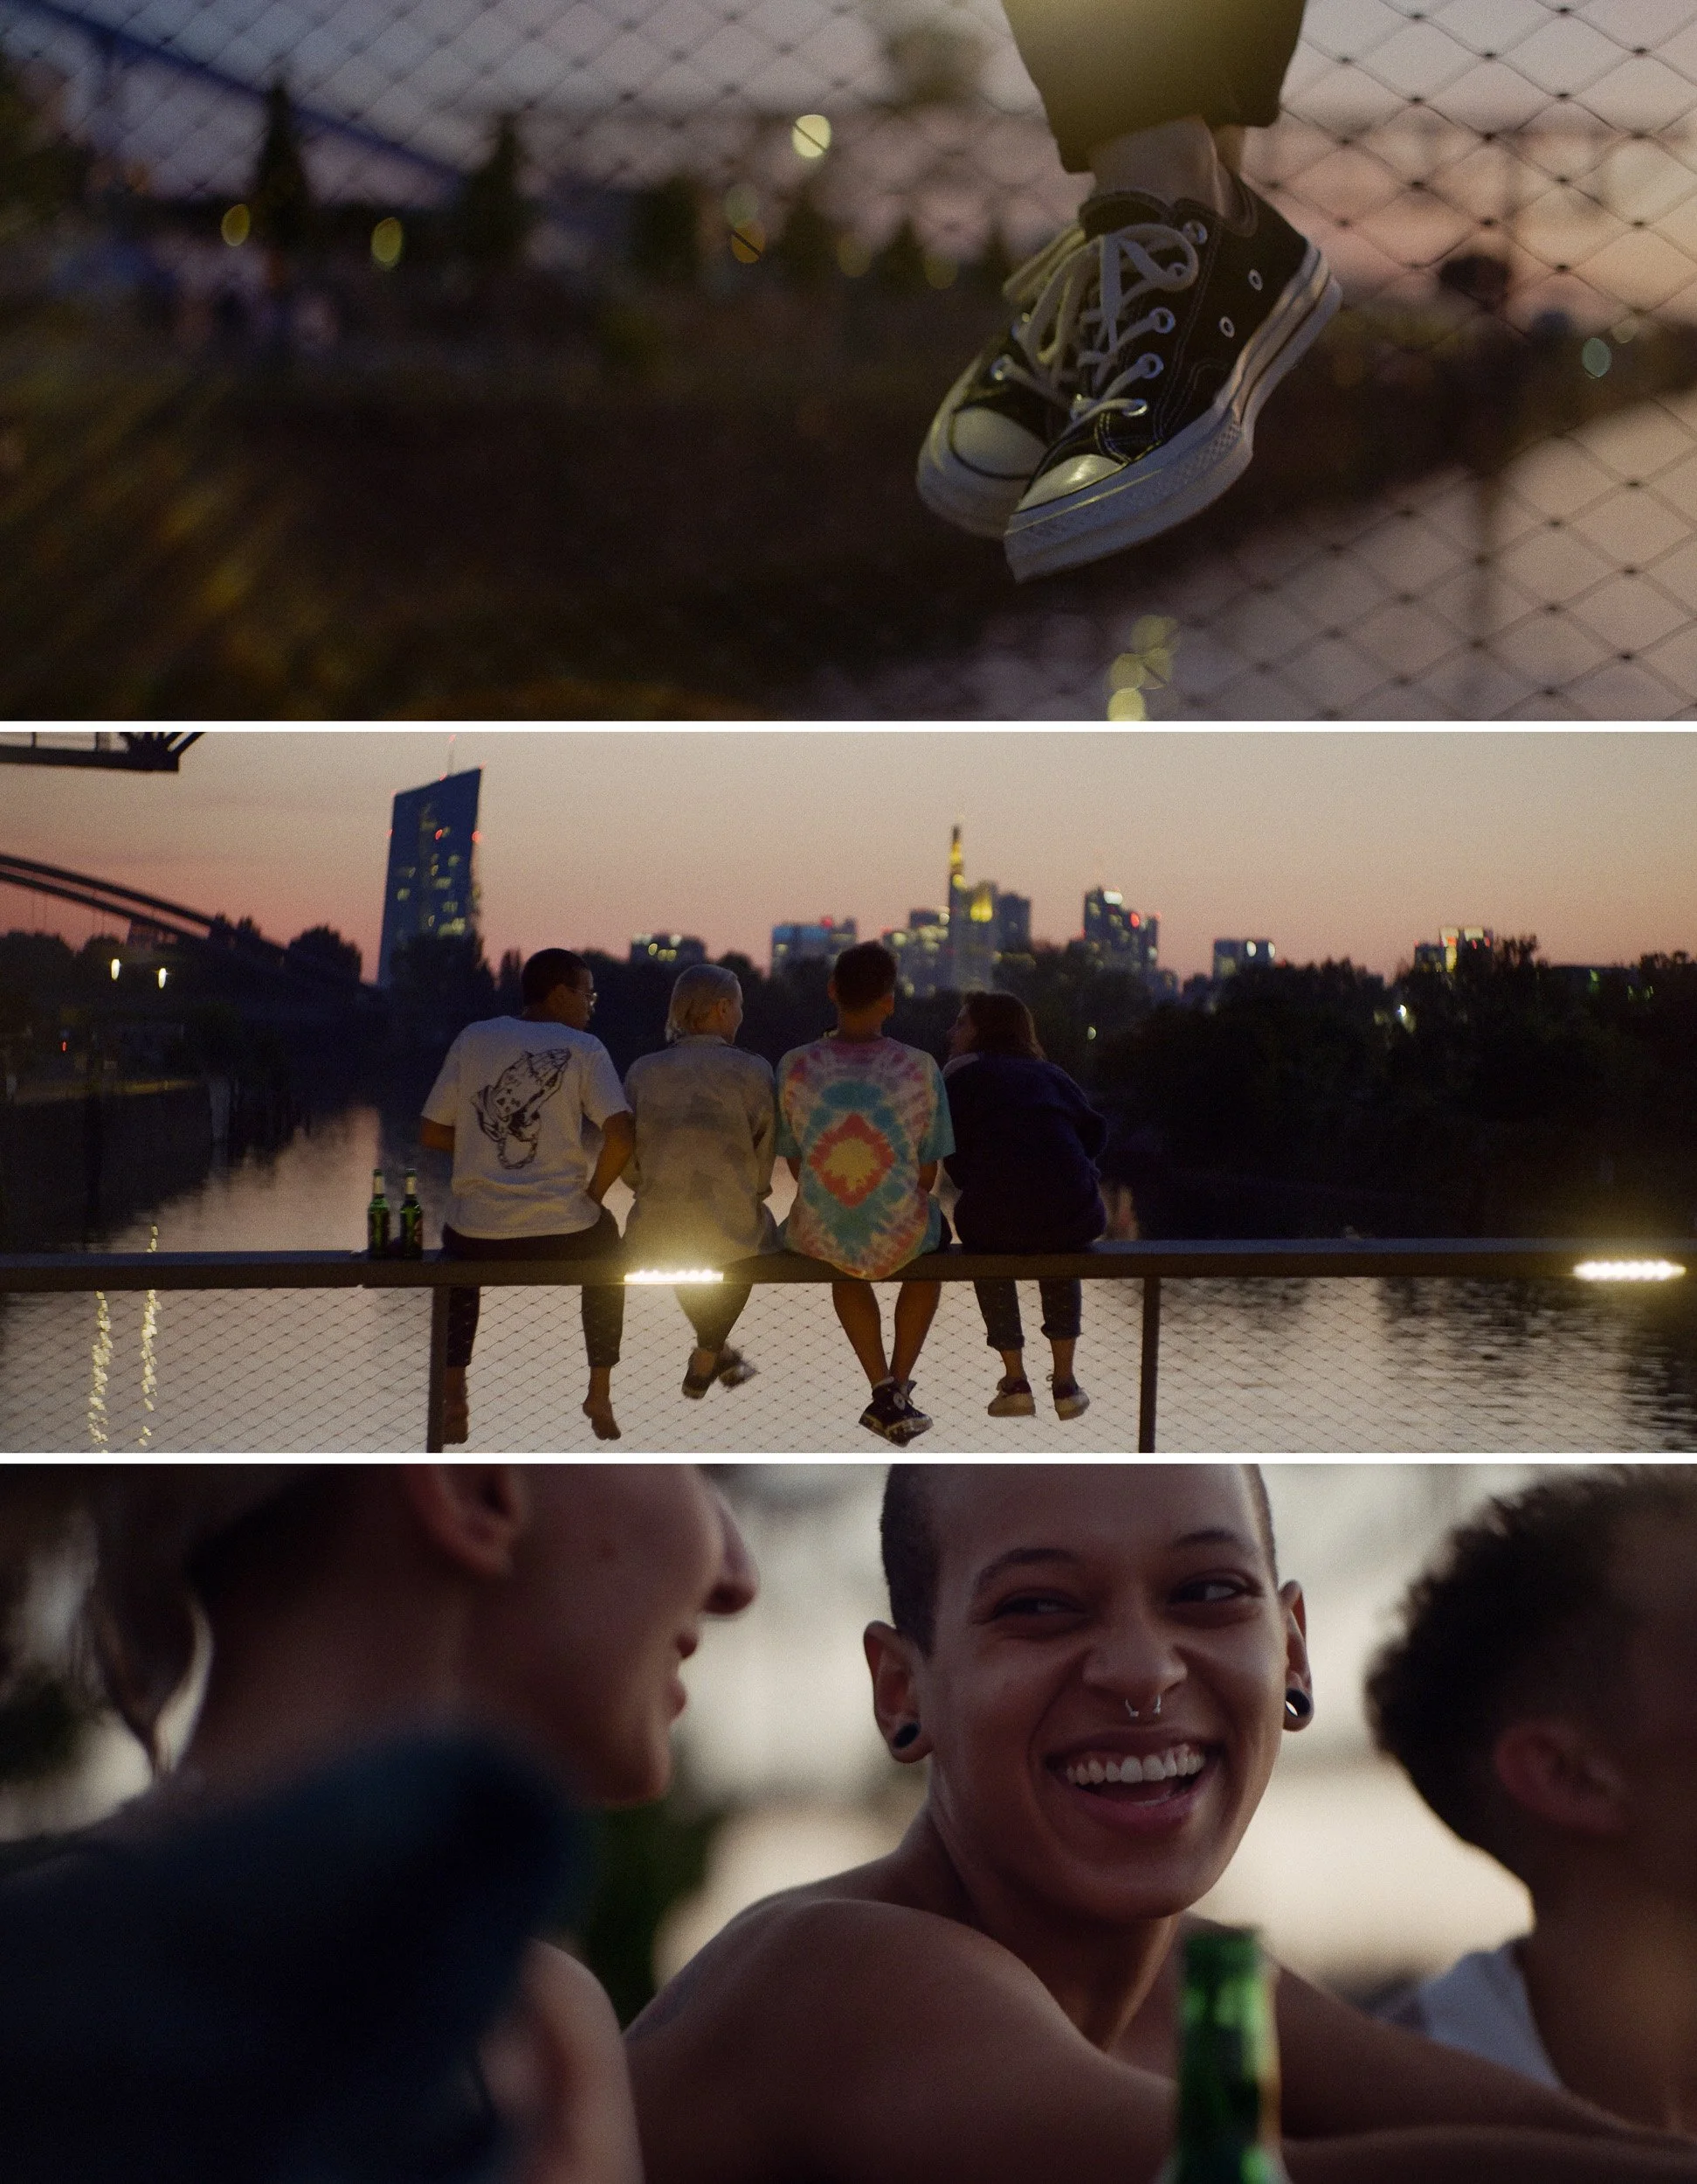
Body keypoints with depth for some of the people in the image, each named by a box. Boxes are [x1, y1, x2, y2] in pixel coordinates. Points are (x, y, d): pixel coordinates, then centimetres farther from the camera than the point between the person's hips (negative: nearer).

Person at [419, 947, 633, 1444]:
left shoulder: (473, 1039, 4)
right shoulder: (584, 1050, -3)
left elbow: (431, 1134, 5)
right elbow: (620, 1138, -16)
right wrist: (593, 1194, 1)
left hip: (478, 1236, 2)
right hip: (562, 1234, -2)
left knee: (458, 1249, 39)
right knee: (604, 1236, 35)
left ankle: (452, 1393, 25)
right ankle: (600, 1394, 32)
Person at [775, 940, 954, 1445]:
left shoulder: (795, 1067, -9)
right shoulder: (919, 1068, -11)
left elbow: (795, 1166, 3)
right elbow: (928, 1175, -2)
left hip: (818, 1240, 1)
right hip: (897, 1241, -1)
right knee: (933, 1229, 36)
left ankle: (883, 1391, 30)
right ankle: (899, 1386, 34)